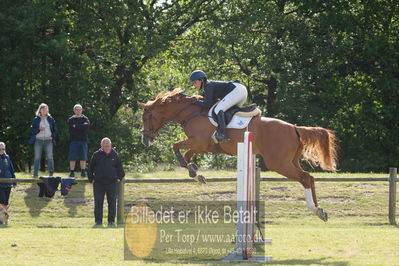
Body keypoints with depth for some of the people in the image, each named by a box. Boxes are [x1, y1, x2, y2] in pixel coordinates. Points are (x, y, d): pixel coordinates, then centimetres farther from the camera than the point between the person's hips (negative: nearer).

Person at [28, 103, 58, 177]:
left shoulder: (50, 119, 12)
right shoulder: (36, 119, 9)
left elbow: (55, 130, 13)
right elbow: (32, 130, 4)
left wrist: (52, 136, -3)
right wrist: (39, 129, -13)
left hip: (48, 140, 0)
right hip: (38, 140, 0)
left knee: (50, 157, -6)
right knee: (37, 157, -3)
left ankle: (51, 173, -3)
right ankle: (35, 173, 0)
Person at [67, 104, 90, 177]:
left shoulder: (85, 119, 11)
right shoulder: (71, 120, 9)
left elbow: (87, 125, -10)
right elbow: (71, 130, -5)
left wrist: (76, 126, -10)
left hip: (83, 141, 1)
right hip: (73, 140, -1)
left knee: (83, 157, -1)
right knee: (72, 158, -3)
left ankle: (83, 172, 4)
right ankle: (72, 172, 0)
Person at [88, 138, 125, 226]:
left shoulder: (115, 155, 7)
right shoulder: (96, 155, 5)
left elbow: (120, 168, 16)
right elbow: (90, 168, 10)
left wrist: (119, 178, 7)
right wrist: (91, 179, 4)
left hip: (112, 183, 0)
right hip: (98, 183, 0)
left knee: (112, 202, 2)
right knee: (98, 202, 0)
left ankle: (111, 220, 8)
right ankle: (98, 221, 6)